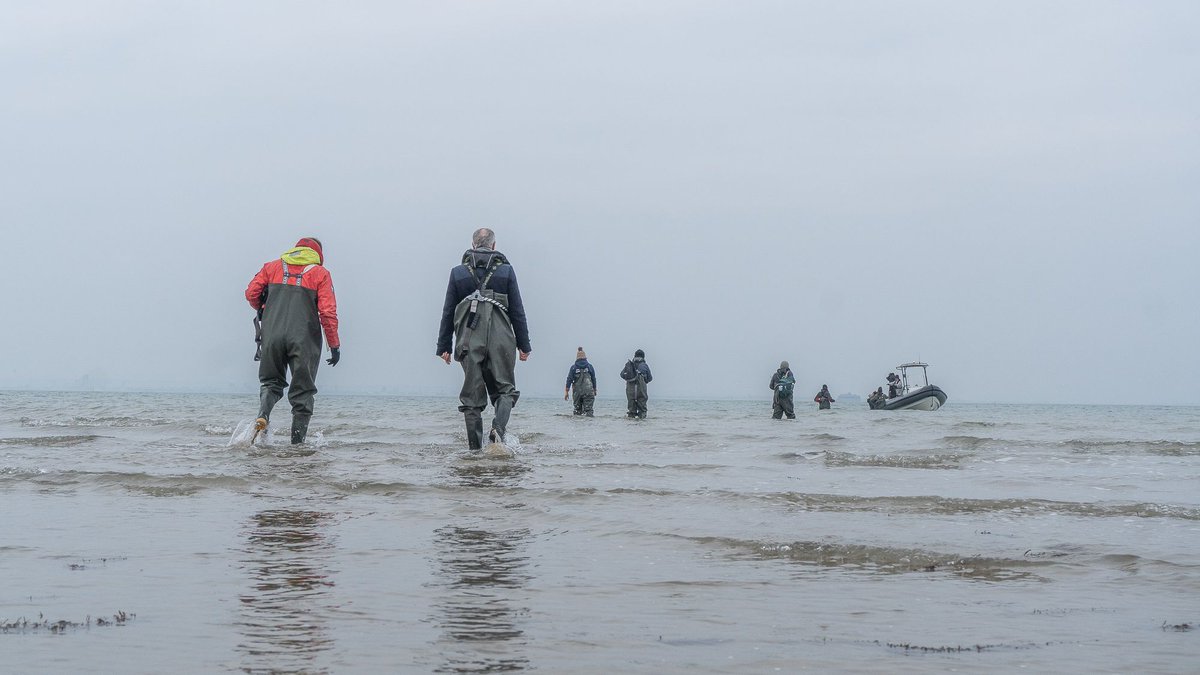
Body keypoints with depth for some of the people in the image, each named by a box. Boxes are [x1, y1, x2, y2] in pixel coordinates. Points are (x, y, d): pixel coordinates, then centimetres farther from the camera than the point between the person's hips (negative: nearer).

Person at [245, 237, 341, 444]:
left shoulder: (272, 267, 13)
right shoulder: (320, 273, 4)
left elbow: (251, 293, 8)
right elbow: (328, 312, -4)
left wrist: (263, 311, 29)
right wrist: (334, 345, 0)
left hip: (272, 334, 2)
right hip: (304, 339, -2)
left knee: (271, 382, 19)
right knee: (302, 391, 6)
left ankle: (263, 414, -10)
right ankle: (297, 441, 3)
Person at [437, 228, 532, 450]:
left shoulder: (458, 272, 9)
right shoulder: (506, 271, 6)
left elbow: (448, 313, 9)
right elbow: (517, 312, 5)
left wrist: (444, 346, 13)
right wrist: (524, 345, 10)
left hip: (469, 341, 1)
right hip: (501, 339, -1)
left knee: (472, 395, 7)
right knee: (505, 389, 8)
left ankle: (475, 446, 2)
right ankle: (499, 427, -18)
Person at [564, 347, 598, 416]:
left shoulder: (573, 367, 1)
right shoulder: (589, 366, 3)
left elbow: (569, 379, -2)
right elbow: (593, 379, 8)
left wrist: (566, 391, 1)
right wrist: (594, 389, 19)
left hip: (577, 391, 1)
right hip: (588, 391, -1)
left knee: (577, 409, 12)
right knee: (588, 409, -6)